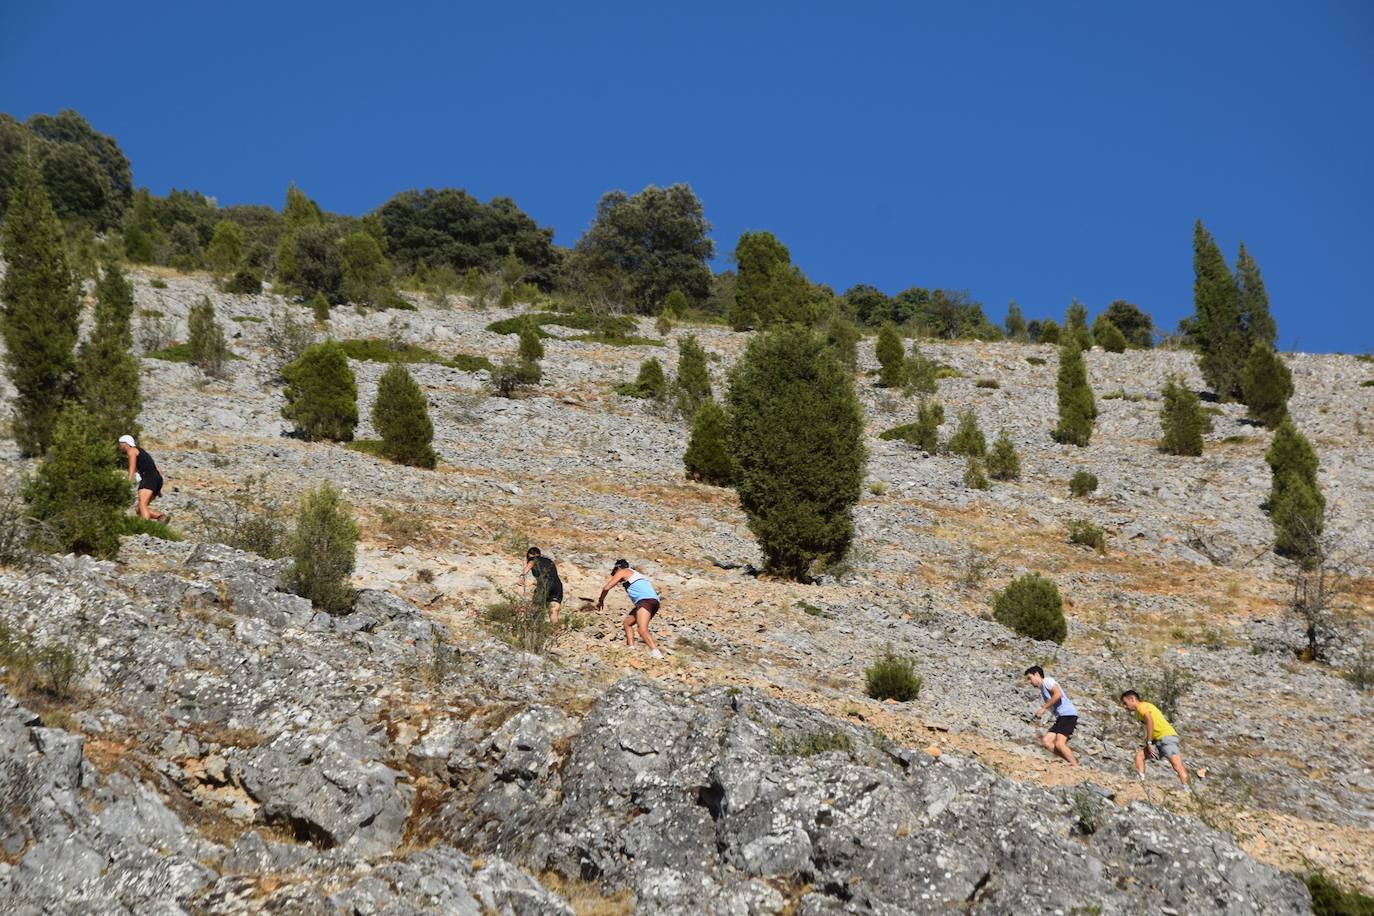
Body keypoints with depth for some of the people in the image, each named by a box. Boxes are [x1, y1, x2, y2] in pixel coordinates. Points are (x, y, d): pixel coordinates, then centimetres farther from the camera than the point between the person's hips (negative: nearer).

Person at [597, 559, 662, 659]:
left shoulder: (622, 572, 12)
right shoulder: (636, 574, 35)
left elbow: (606, 588, 6)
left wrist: (601, 600, 22)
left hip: (646, 600, -9)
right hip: (654, 601, 9)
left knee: (642, 628, -25)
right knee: (627, 623, 21)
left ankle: (656, 653, -43)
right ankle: (631, 648, 8)